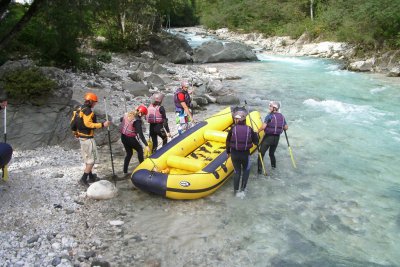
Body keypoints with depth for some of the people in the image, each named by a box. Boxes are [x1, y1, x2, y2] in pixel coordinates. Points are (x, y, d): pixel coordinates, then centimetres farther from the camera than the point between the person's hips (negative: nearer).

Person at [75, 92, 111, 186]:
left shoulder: (81, 109, 13)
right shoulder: (88, 110, -17)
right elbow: (88, 124, -25)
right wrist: (102, 125, -25)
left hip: (81, 136, 10)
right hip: (87, 138, -10)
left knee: (87, 158, 19)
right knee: (92, 159, -3)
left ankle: (91, 177, 30)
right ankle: (83, 179, -4)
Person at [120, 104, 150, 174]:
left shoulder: (127, 114, -1)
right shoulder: (137, 121, -22)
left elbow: (121, 119, 21)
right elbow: (140, 134, -25)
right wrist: (146, 145, -25)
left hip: (123, 137, 7)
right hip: (130, 138, -7)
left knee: (129, 153, 19)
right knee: (140, 149, 17)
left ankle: (125, 171, 19)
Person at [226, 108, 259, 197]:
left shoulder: (232, 129, -9)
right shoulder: (249, 129, -8)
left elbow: (228, 142, -1)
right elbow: (256, 141, 1)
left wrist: (228, 152, 15)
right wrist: (255, 134, 22)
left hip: (234, 154, 0)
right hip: (245, 154, 0)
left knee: (237, 171, 16)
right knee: (246, 170, 23)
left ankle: (236, 191, 22)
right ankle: (242, 189, 18)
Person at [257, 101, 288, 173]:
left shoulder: (269, 116, -14)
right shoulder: (282, 117, 5)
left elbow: (263, 127, -23)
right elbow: (286, 127, 9)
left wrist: (257, 131, -10)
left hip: (268, 137, -6)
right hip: (277, 138, 6)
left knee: (261, 153, 1)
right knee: (272, 153, 26)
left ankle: (260, 169, -3)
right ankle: (274, 165, 38)